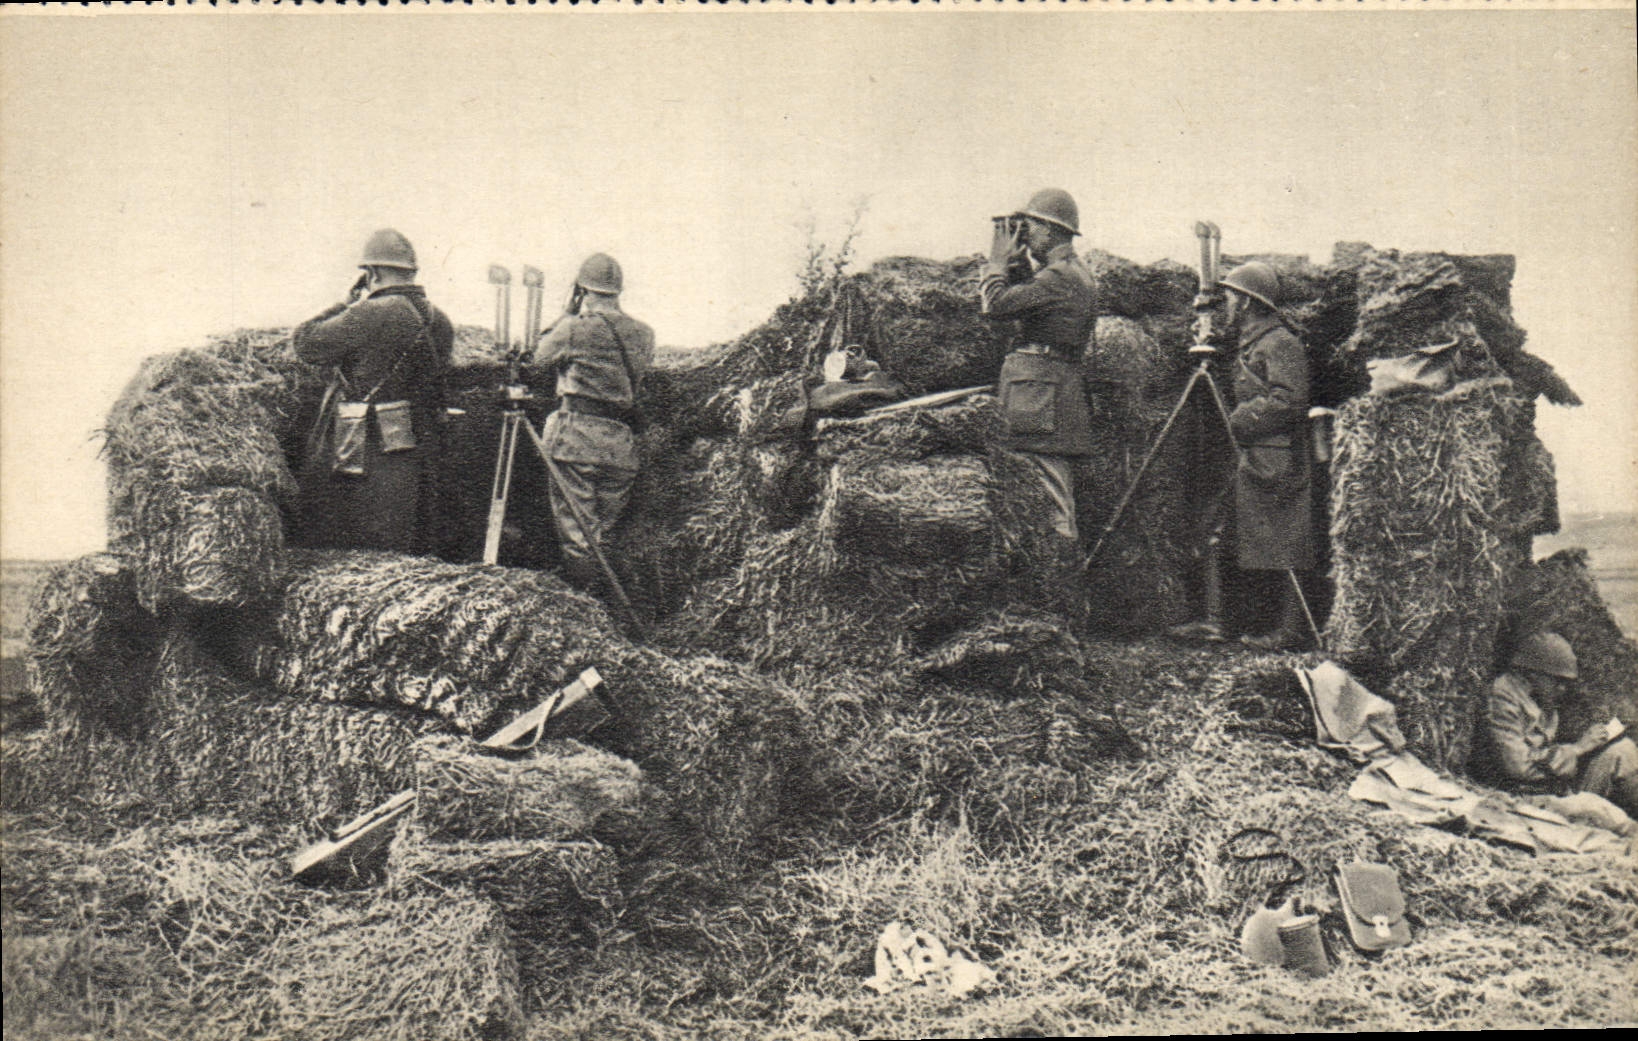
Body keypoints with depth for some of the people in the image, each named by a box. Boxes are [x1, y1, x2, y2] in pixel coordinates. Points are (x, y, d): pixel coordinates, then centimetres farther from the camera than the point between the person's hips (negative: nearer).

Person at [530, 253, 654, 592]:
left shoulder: (575, 328, -6)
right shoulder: (643, 335, 7)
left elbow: (541, 360, 10)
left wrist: (568, 315, 17)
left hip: (576, 440, -5)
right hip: (622, 446, 5)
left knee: (575, 527, 1)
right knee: (606, 531, 13)